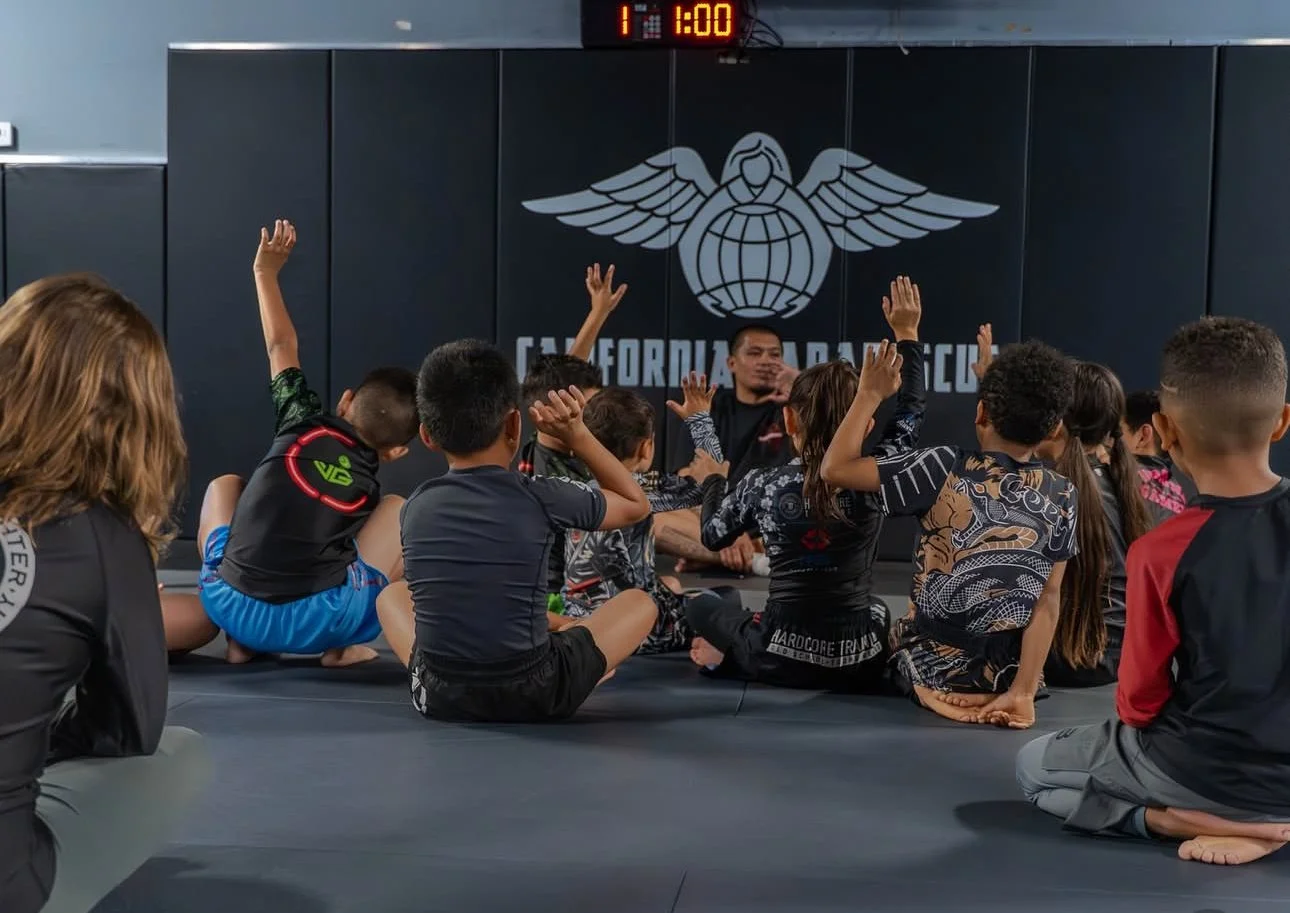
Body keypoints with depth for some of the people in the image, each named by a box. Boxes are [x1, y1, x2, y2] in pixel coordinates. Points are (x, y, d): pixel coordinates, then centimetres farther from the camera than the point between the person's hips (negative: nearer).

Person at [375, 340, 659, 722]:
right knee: (639, 602, 19)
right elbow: (636, 504, 9)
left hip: (439, 695, 3)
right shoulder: (542, 498, -11)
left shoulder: (416, 506, 0)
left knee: (393, 595, 33)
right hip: (535, 696, -3)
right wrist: (576, 435, 8)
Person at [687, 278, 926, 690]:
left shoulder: (762, 485, -5)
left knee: (702, 609, 28)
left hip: (782, 660, 1)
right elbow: (910, 415, 11)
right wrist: (906, 334, 19)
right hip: (858, 666, -1)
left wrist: (713, 478, 29)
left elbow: (712, 536, 13)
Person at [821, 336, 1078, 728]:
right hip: (1011, 674, 4)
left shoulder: (945, 469, -15)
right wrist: (1023, 692, -13)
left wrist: (870, 393, -4)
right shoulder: (1061, 496, -5)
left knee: (881, 618, 31)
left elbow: (835, 468, -13)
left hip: (932, 667, -4)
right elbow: (1049, 600, -11)